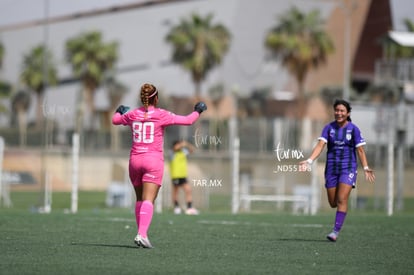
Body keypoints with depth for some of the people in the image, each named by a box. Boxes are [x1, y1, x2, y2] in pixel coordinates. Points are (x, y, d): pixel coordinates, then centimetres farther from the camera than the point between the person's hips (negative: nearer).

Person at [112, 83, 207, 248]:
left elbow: (115, 120, 25)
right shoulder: (161, 115, -6)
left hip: (135, 160, 4)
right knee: (148, 201, -10)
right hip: (154, 160, -4)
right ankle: (142, 234, -25)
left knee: (140, 199, 17)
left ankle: (141, 233, 16)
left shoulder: (132, 115, 4)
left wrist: (119, 111, 48)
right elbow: (187, 121, -3)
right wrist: (197, 111, 18)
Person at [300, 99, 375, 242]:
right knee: (333, 203, 5)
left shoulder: (353, 129, -2)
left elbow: (360, 150, -2)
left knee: (342, 200, -15)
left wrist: (366, 168, -13)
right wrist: (309, 160, -22)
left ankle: (336, 231, -12)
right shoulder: (329, 128, 2)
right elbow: (320, 145, -7)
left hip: (348, 168, -3)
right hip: (332, 168, 3)